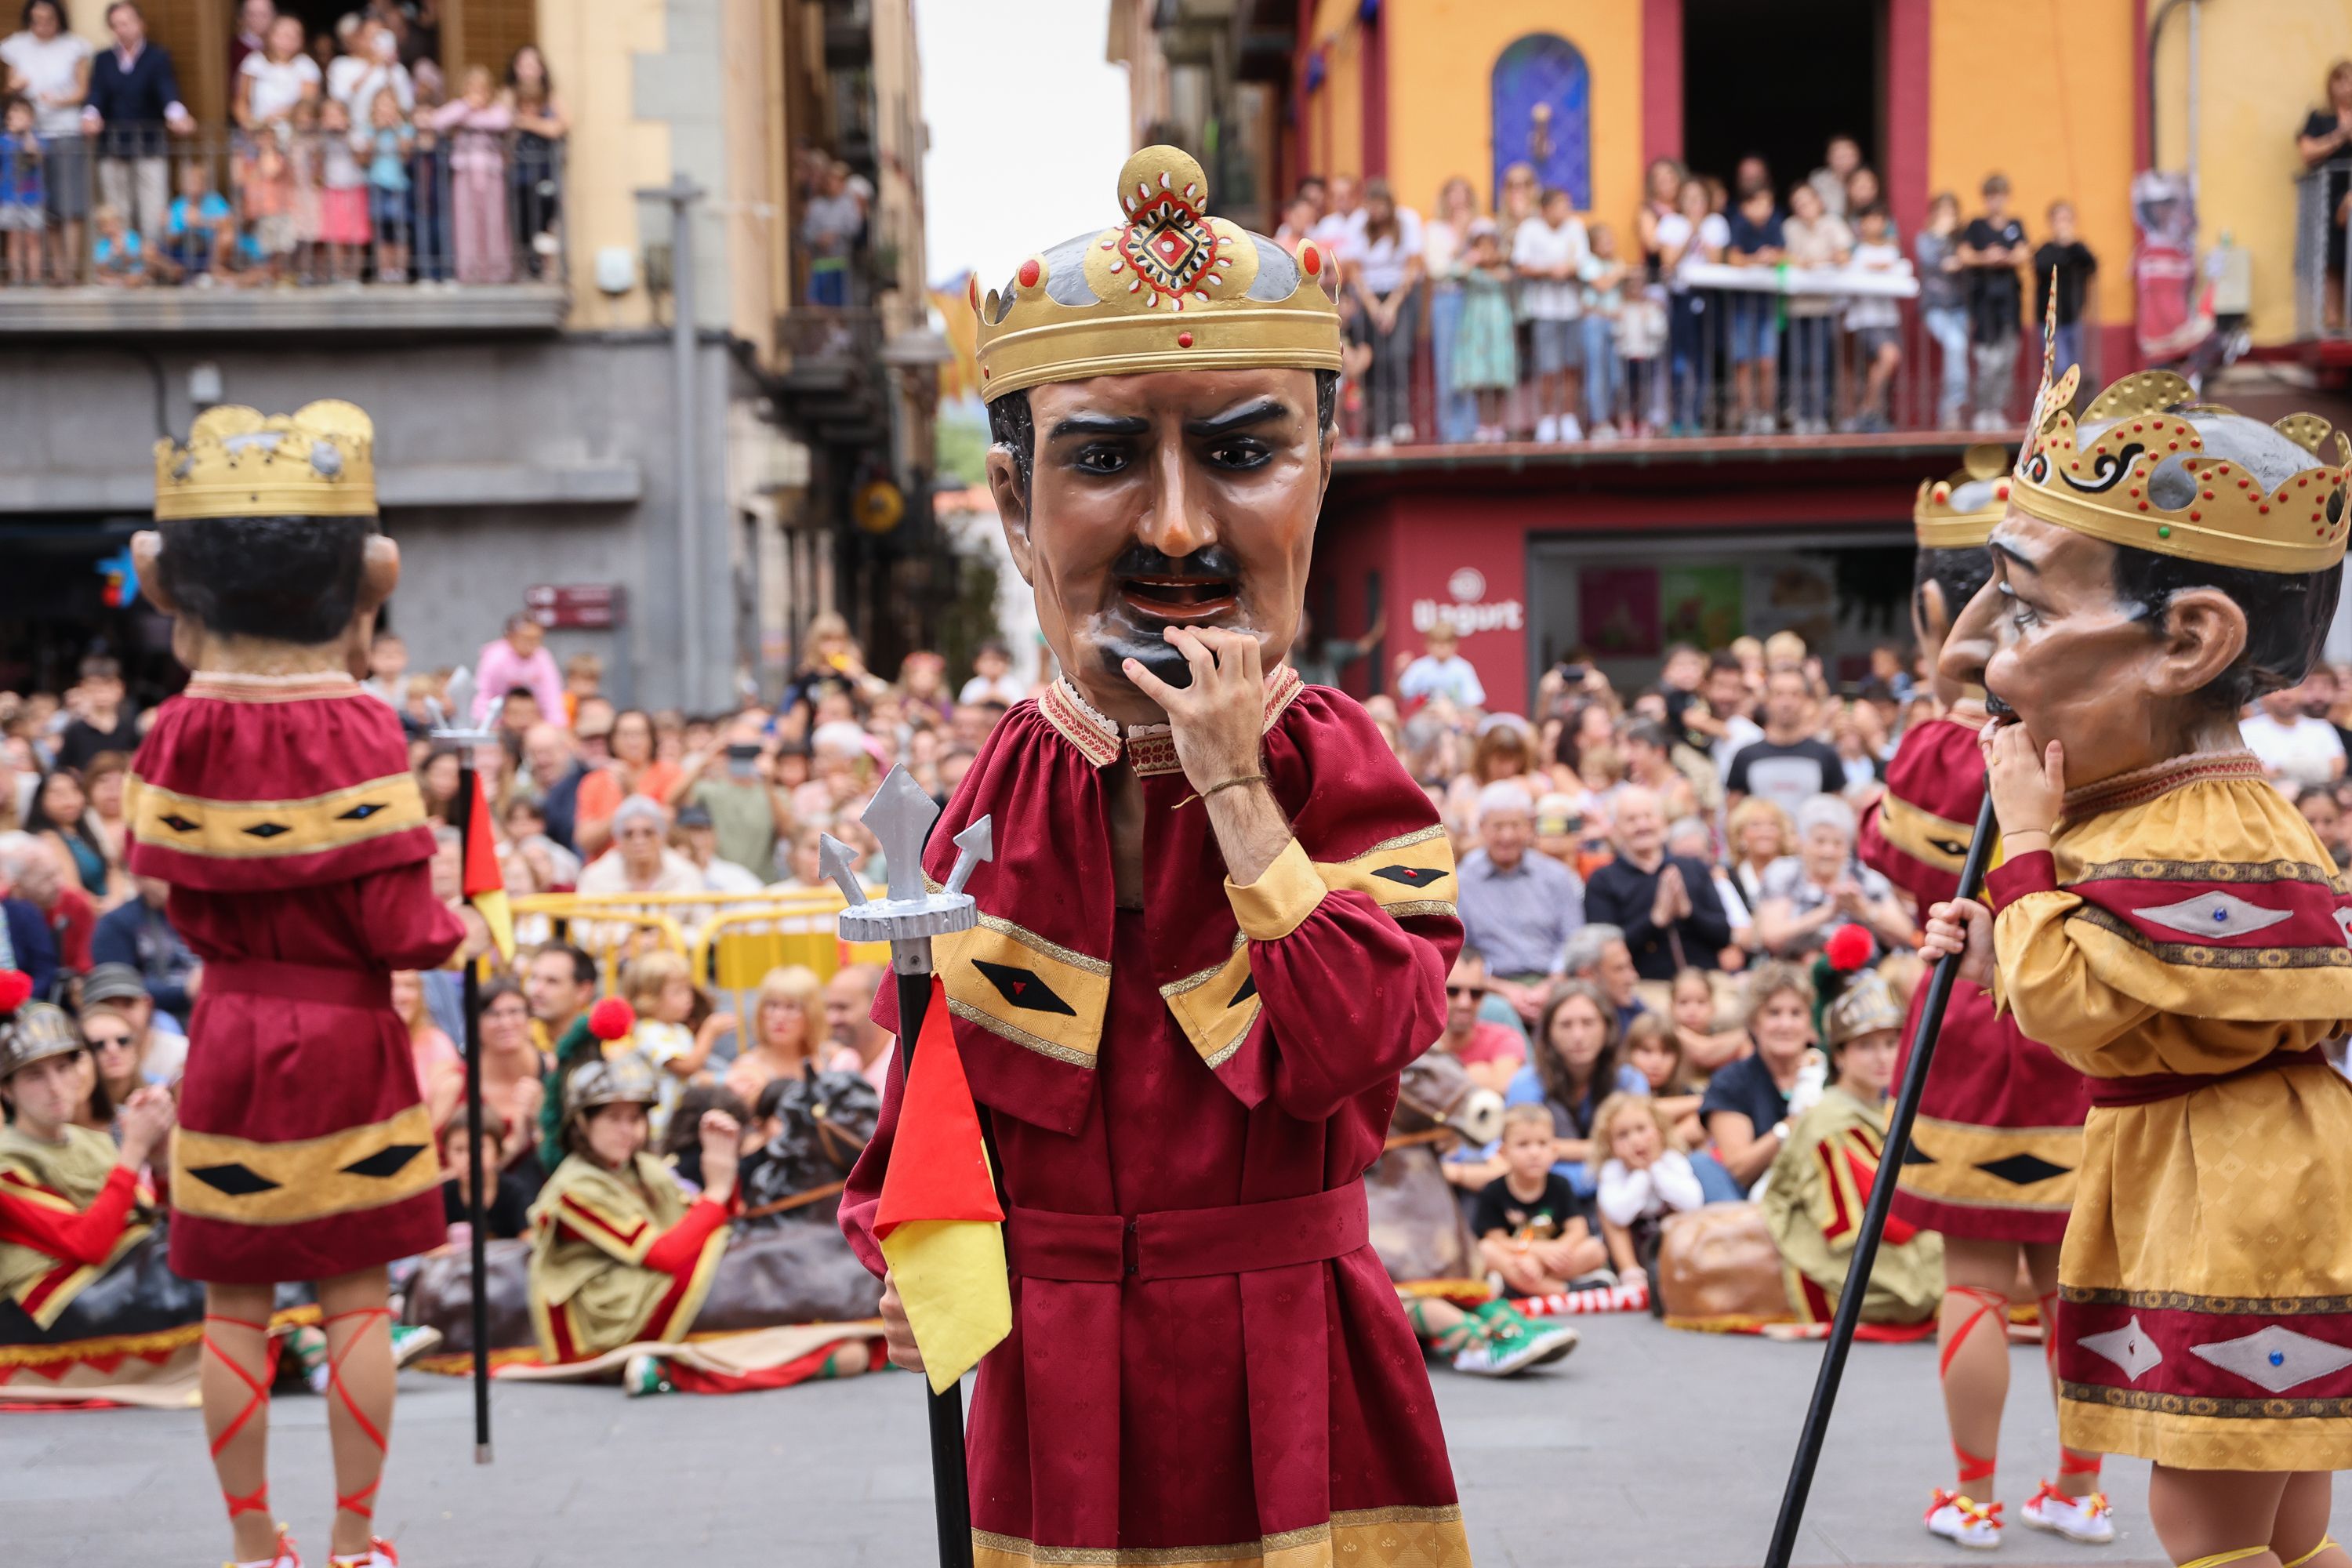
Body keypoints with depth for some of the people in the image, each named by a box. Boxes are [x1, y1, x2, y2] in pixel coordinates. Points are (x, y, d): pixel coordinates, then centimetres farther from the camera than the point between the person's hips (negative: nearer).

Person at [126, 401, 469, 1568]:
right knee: (355, 1296, 8)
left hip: (228, 1032, 3)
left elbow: (179, 903, 4)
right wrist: (461, 935, 4)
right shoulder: (359, 727, -13)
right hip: (348, 1035, -2)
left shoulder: (180, 733, -3)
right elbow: (395, 923, -14)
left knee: (235, 1304, 10)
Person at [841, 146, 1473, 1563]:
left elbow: (1334, 1047, -23)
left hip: (1288, 1382, -2)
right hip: (1056, 1382, 2)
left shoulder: (1344, 776, -8)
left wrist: (1235, 786, -21)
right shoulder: (1004, 793, -1)